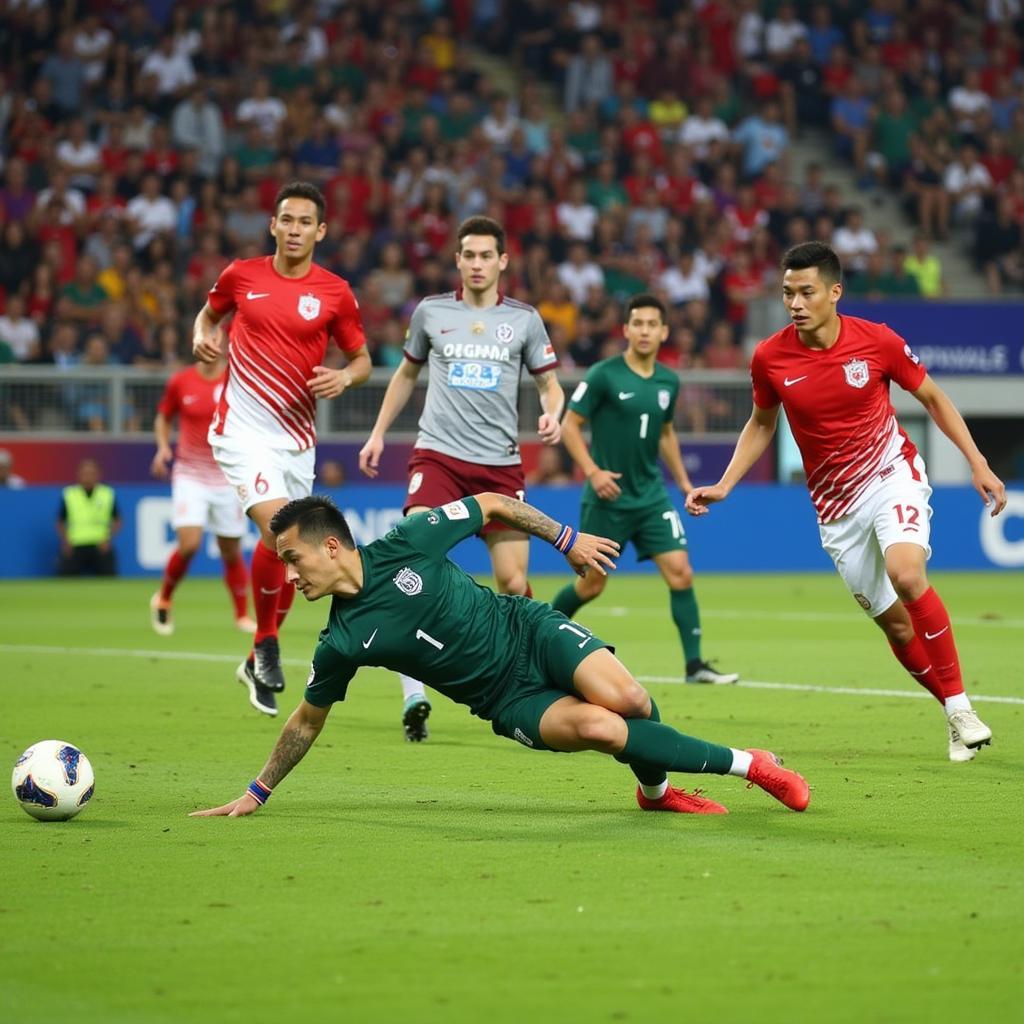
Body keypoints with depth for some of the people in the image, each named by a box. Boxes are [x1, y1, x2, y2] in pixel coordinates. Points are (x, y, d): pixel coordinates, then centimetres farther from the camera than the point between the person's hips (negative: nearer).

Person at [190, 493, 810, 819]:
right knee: (598, 727, -27)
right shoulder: (343, 643, -6)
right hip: (509, 701, 1)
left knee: (626, 699, -28)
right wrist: (257, 793, 9)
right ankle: (740, 764, -11)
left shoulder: (405, 544, -12)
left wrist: (566, 539, 4)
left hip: (531, 633, -1)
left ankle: (657, 787, 8)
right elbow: (308, 720, 8)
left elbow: (492, 505, 1)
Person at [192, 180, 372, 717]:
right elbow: (208, 312, 19)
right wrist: (203, 337, -3)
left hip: (297, 435, 3)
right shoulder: (241, 275, 0)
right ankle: (266, 646, -3)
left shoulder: (335, 293, 0)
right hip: (243, 427, -3)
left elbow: (361, 358, 9)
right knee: (278, 531, -22)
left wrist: (345, 377, -13)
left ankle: (259, 662, 26)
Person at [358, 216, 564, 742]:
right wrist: (378, 433, 19)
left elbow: (550, 384, 11)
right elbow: (406, 373, 22)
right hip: (438, 455, 0)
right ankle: (413, 695, -15)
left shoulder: (524, 319, 5)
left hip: (500, 463, 0)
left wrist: (552, 415, -11)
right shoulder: (430, 312, 7)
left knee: (513, 582, -2)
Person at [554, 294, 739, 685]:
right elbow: (569, 425, -9)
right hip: (608, 498, -4)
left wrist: (684, 481, 17)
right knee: (591, 584, 4)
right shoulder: (603, 375, -12)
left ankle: (694, 665, -4)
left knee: (680, 573, -9)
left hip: (651, 496, 4)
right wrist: (593, 472, -20)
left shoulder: (668, 381, 6)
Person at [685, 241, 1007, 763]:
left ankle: (960, 705, -18)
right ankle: (957, 719, 19)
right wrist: (723, 486, 1)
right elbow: (761, 424, 11)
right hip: (836, 502, 3)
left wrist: (977, 463, -3)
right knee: (893, 620, 2)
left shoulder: (877, 341, -13)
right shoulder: (769, 358, -8)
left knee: (906, 574, -29)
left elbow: (933, 397, 2)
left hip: (892, 473, -3)